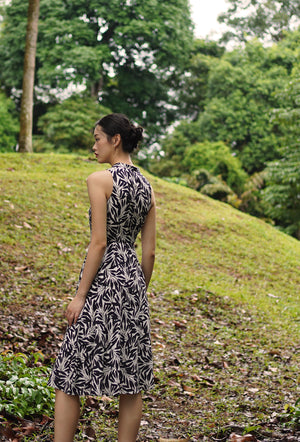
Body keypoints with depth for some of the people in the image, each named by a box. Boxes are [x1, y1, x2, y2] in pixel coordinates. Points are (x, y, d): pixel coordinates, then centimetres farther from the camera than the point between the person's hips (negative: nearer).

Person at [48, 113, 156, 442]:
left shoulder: (99, 180, -10)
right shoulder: (146, 187, 10)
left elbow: (98, 242, -15)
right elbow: (149, 252, 9)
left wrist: (80, 294, -12)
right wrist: (139, 293, 18)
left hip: (103, 280, -7)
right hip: (133, 277, 7)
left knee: (69, 376, 3)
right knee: (132, 381, 10)